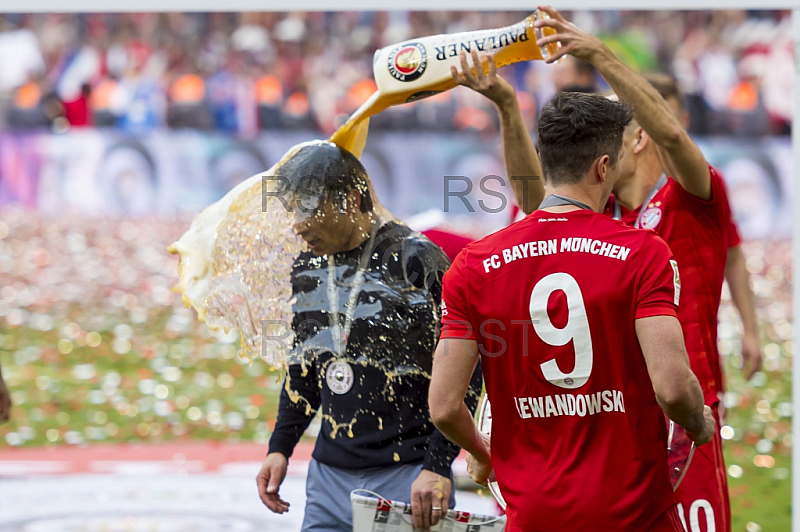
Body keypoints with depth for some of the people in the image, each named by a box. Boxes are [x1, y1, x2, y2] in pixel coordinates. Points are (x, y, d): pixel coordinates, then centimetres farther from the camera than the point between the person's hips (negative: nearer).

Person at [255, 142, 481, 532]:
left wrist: (438, 466, -17)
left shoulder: (416, 262, -11)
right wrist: (280, 448, 15)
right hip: (330, 474, 6)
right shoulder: (307, 268, 10)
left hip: (407, 476, -6)